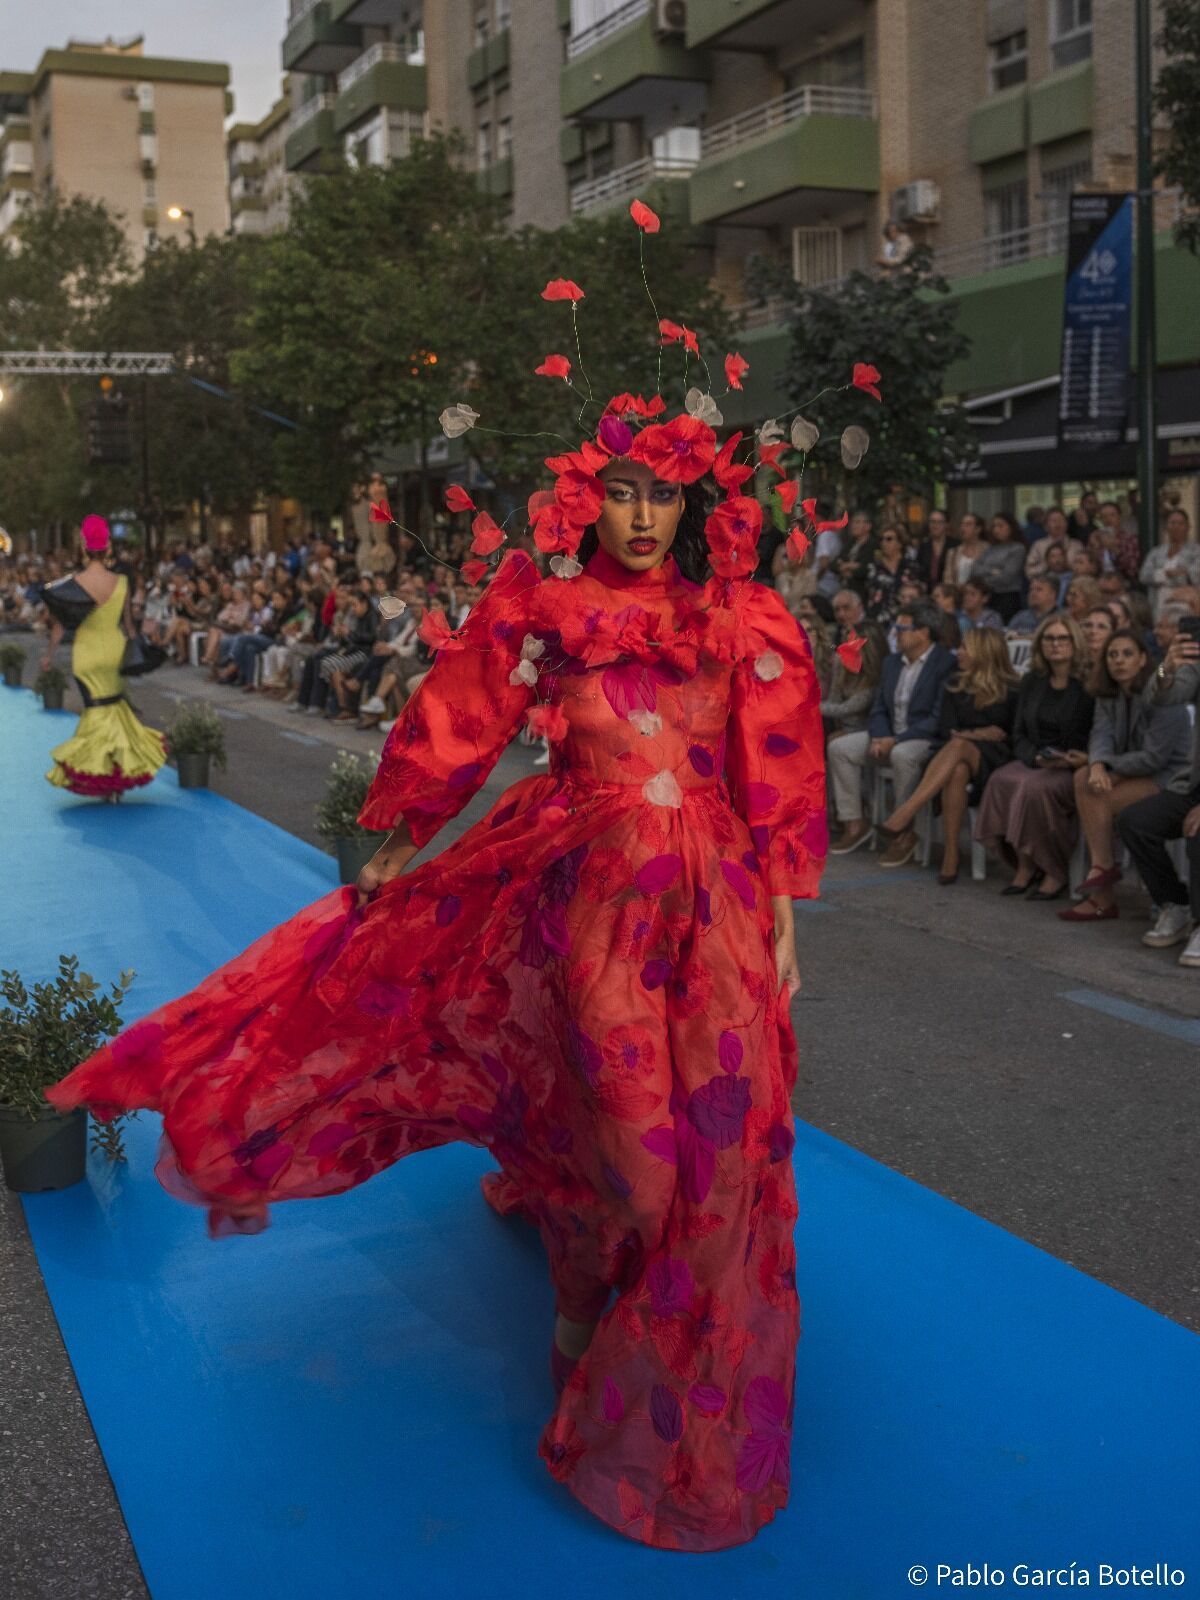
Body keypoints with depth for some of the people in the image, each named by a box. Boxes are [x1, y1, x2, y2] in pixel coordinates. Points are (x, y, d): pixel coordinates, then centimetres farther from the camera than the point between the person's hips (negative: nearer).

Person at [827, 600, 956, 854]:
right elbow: (879, 709, 14)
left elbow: (939, 718, -18)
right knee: (839, 748, -10)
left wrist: (896, 740, -21)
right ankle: (854, 825, -7)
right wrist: (880, 737, -8)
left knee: (902, 754, -38)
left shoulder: (946, 665, -11)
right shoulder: (892, 663, 14)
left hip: (925, 739, -7)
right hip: (889, 737, 8)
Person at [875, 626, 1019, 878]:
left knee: (958, 746, -38)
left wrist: (967, 736, -2)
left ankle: (903, 817, -48)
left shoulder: (1011, 690, 5)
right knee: (957, 771, -38)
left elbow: (1018, 735, 3)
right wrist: (981, 734, -4)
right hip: (957, 754, 3)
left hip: (994, 759, -3)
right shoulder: (955, 685, 16)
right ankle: (950, 856, -42)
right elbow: (946, 729, 9)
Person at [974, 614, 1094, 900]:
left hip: (1074, 768, -5)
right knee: (1001, 780, -26)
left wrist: (1086, 759, -22)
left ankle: (1055, 873, -17)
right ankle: (1025, 865, -15)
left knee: (1036, 787, -34)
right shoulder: (1031, 682, 13)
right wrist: (1037, 757, -9)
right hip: (1034, 762, 5)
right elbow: (1019, 736, 11)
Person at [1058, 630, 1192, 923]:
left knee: (1097, 798, -25)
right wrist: (1097, 765, -31)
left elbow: (1154, 757, -22)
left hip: (1173, 776, -7)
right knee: (1084, 779, -19)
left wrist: (1108, 765, -17)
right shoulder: (1108, 695, 6)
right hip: (1139, 770, 8)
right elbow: (1101, 734, -10)